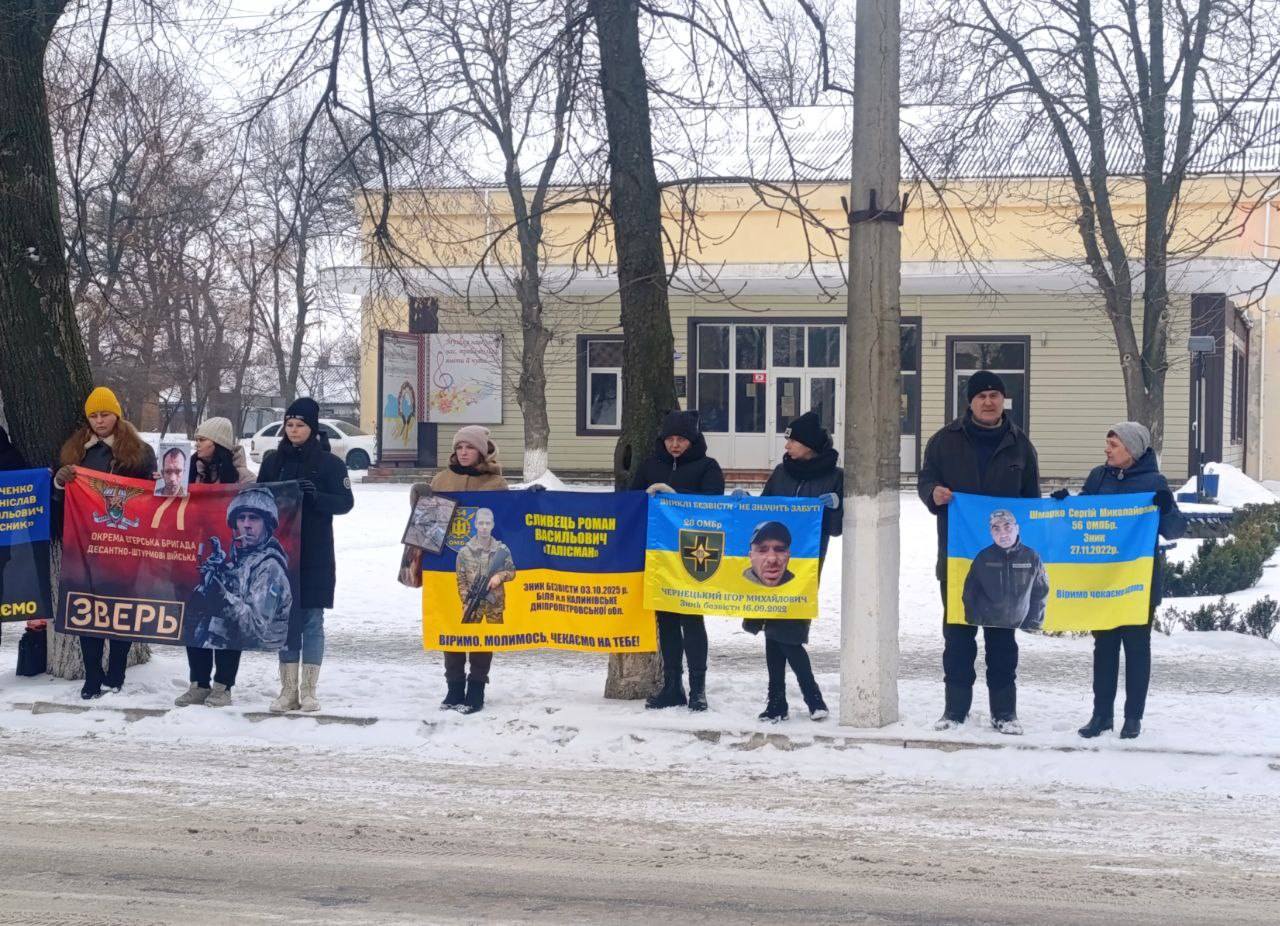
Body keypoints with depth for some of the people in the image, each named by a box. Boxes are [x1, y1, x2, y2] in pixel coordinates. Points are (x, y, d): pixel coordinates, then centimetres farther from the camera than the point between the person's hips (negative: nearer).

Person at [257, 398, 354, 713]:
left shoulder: (329, 463, -1)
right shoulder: (273, 460, 9)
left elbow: (345, 502, -5)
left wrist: (316, 496, -21)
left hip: (315, 555, -3)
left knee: (312, 620, 0)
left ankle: (308, 690, 6)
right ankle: (288, 690, 10)